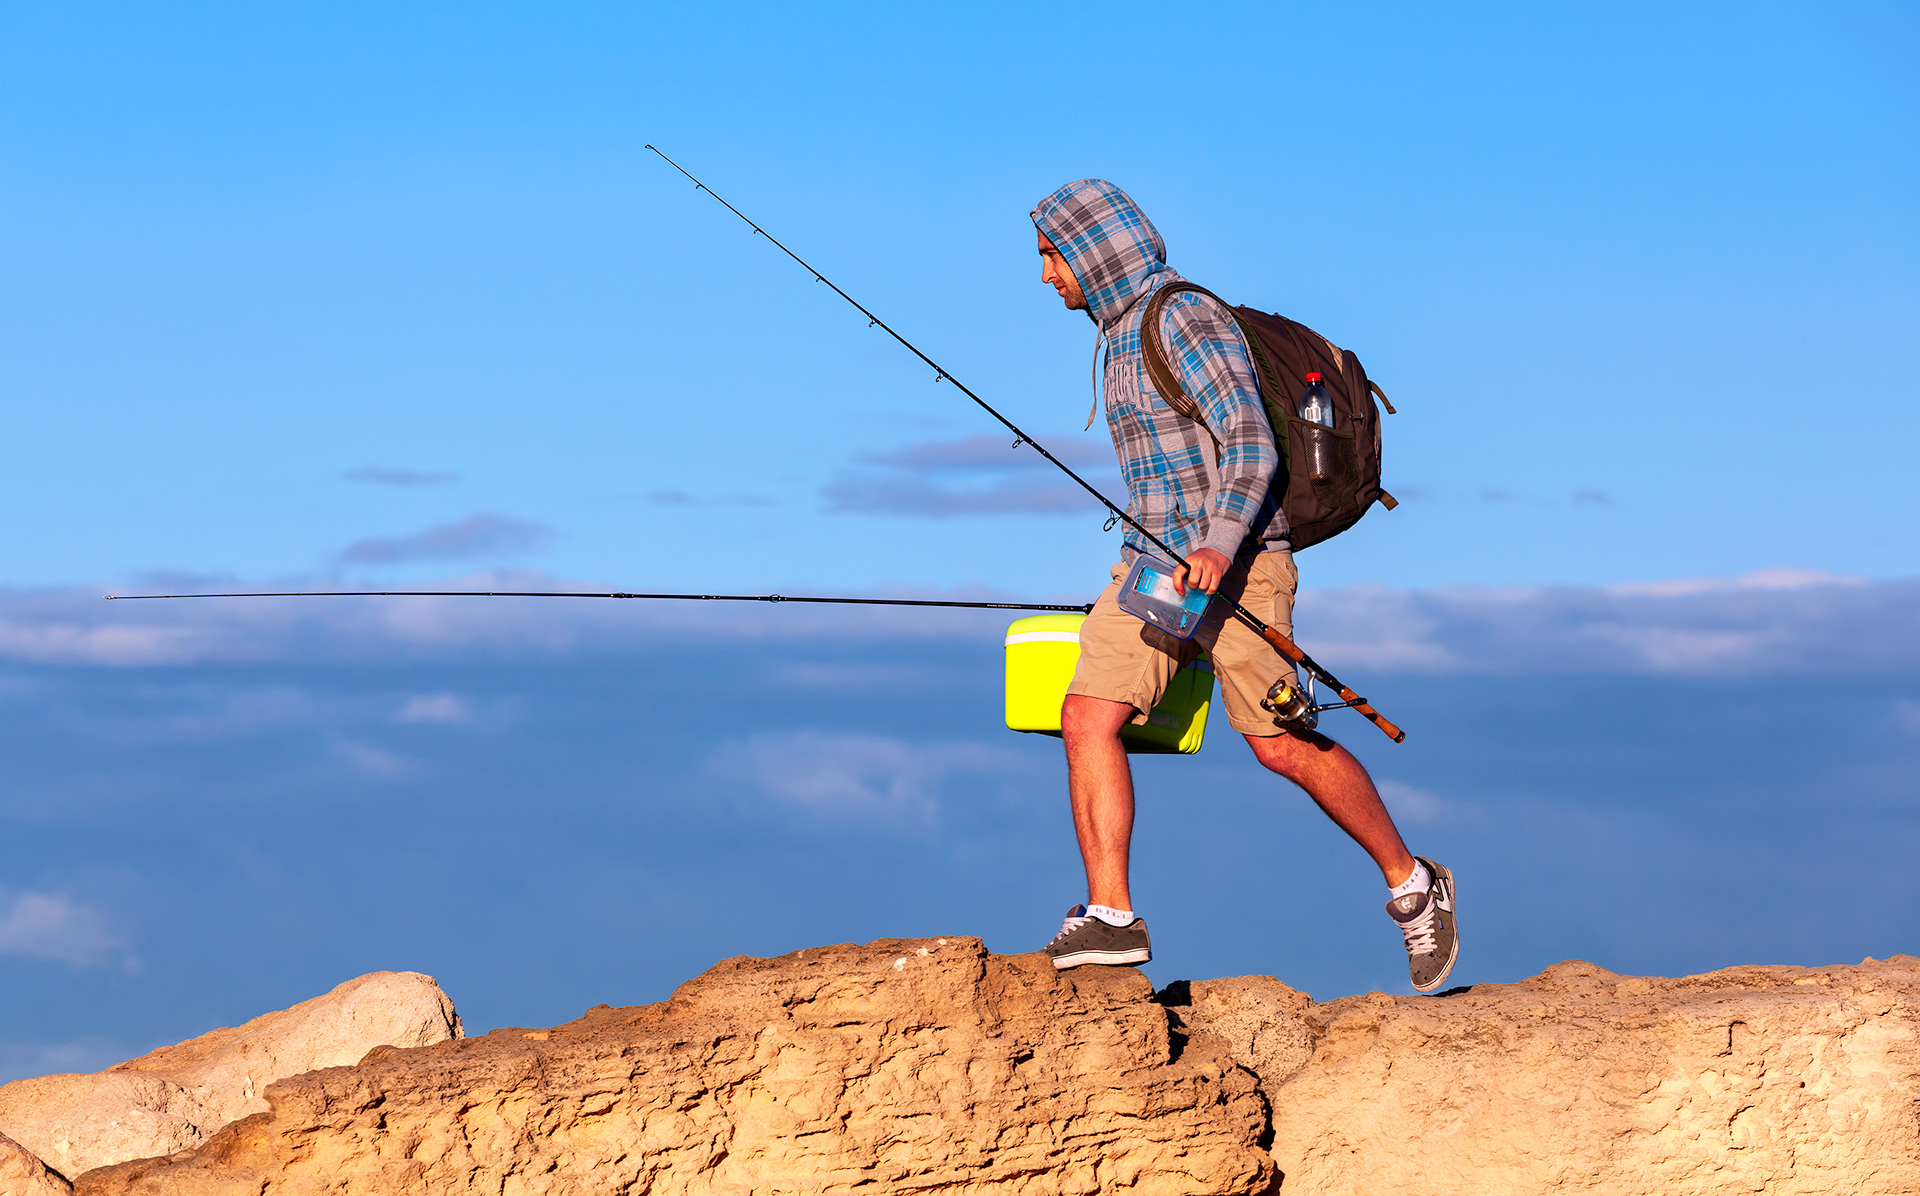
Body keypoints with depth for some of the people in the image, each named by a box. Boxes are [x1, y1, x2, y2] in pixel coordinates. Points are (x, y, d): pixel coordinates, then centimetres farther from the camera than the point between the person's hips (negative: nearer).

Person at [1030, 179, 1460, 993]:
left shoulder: (1188, 321, -14)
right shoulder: (1123, 334, 16)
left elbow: (1252, 445, -23)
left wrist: (1219, 545, -38)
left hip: (1233, 566, -8)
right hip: (1154, 564, 9)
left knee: (1284, 747, -4)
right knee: (1088, 719, -10)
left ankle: (1411, 884, 14)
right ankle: (1110, 917, -14)